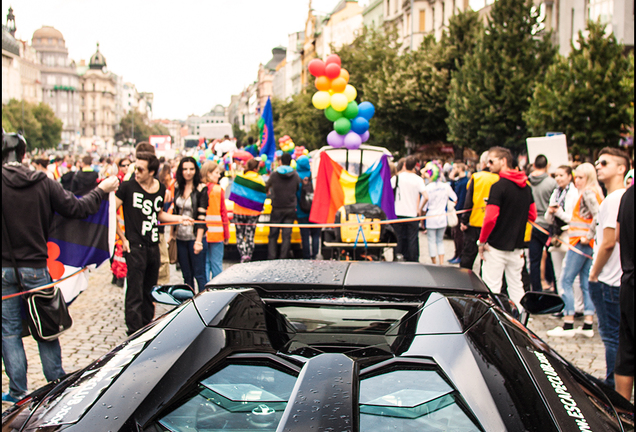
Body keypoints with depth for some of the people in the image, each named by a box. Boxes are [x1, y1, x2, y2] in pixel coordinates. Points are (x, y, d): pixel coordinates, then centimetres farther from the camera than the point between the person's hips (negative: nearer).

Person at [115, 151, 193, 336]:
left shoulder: (160, 189, 7)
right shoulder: (128, 186, -8)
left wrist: (178, 218, 8)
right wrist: (122, 238, -6)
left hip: (153, 246, 5)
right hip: (134, 246, -5)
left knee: (149, 290, 15)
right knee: (135, 291, -6)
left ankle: (147, 325, 29)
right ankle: (134, 331, 1)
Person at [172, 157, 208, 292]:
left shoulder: (201, 189, -8)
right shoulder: (177, 187, 8)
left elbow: (201, 216, -11)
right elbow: (174, 211, 14)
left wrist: (198, 241, -16)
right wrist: (172, 234, 10)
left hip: (195, 237, -5)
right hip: (180, 238, 5)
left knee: (199, 275, -2)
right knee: (186, 275, 12)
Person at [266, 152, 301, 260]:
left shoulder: (274, 175, -5)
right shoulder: (295, 175, -1)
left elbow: (266, 187, 11)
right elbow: (298, 189, 13)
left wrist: (268, 191, 34)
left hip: (277, 209, -1)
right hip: (290, 209, 1)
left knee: (273, 234, 5)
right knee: (287, 235, 4)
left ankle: (271, 258, 2)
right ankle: (283, 257, 3)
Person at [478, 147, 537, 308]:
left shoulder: (499, 186, -15)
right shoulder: (526, 187, 8)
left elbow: (490, 218, -20)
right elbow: (532, 215, 16)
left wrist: (482, 241, -9)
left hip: (497, 246, -7)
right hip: (517, 245, 7)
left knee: (492, 288, -1)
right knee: (516, 286, 15)